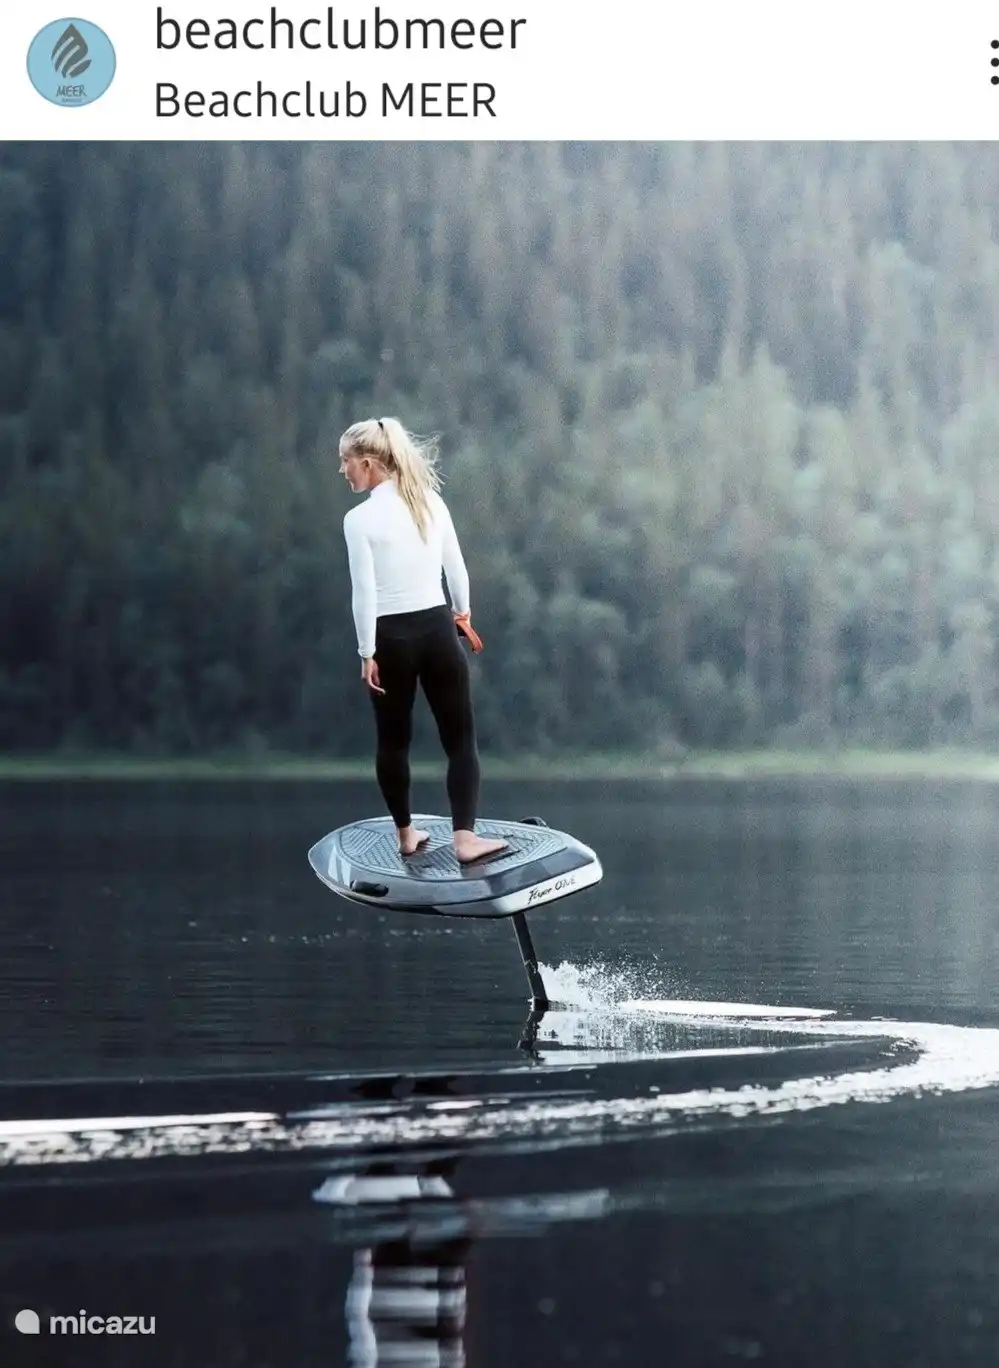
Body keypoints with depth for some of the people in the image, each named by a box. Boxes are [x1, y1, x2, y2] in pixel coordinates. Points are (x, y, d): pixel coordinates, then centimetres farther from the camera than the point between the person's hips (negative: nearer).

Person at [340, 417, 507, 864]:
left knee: (393, 740, 15)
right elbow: (456, 568, 11)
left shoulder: (360, 518, -12)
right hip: (437, 631, 3)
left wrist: (367, 652, -5)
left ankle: (406, 834, 24)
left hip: (391, 637, -3)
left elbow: (364, 593, -13)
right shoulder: (431, 501, 2)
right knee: (460, 737, 5)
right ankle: (465, 837, -7)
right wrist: (463, 612, 28)